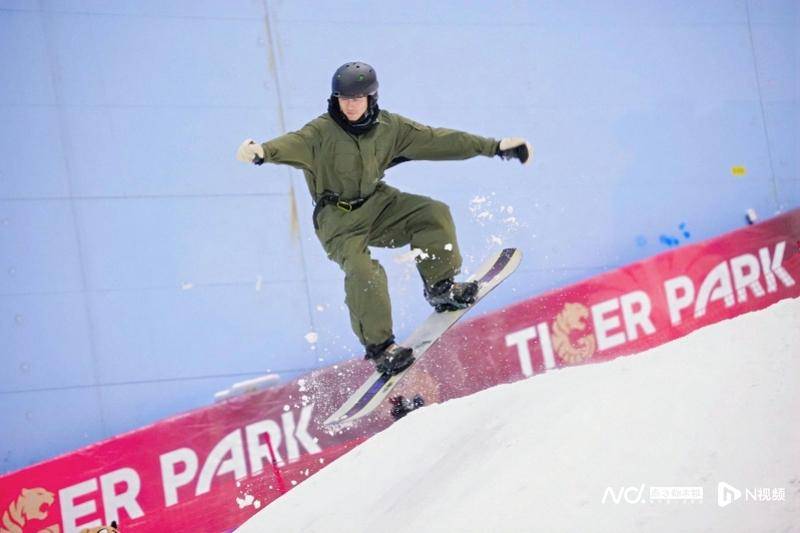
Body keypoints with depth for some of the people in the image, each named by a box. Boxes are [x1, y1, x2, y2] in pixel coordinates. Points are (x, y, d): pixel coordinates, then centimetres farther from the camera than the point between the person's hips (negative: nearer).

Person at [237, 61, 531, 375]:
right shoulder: (322, 132, -17)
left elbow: (436, 140, 1)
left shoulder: (388, 127, -3)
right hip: (338, 219, -5)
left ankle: (441, 287, 0)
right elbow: (293, 144, -36)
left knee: (433, 213, -15)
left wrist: (495, 146, 1)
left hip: (378, 205, 5)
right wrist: (262, 151, -61)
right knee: (364, 273, -25)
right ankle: (379, 346, -12)